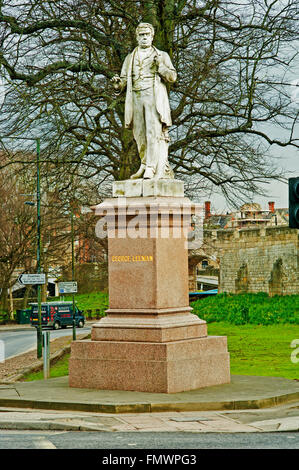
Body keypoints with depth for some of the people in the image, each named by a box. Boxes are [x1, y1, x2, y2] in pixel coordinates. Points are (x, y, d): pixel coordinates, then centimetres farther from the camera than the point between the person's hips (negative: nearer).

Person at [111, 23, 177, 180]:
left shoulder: (162, 56, 15)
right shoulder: (130, 58, 22)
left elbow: (172, 77, 7)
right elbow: (124, 80, 18)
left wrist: (160, 66, -10)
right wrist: (117, 83, -5)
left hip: (154, 98, -3)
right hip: (136, 99, 3)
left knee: (154, 132, -14)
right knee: (139, 134, 1)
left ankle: (152, 168, -18)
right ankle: (144, 165, 13)